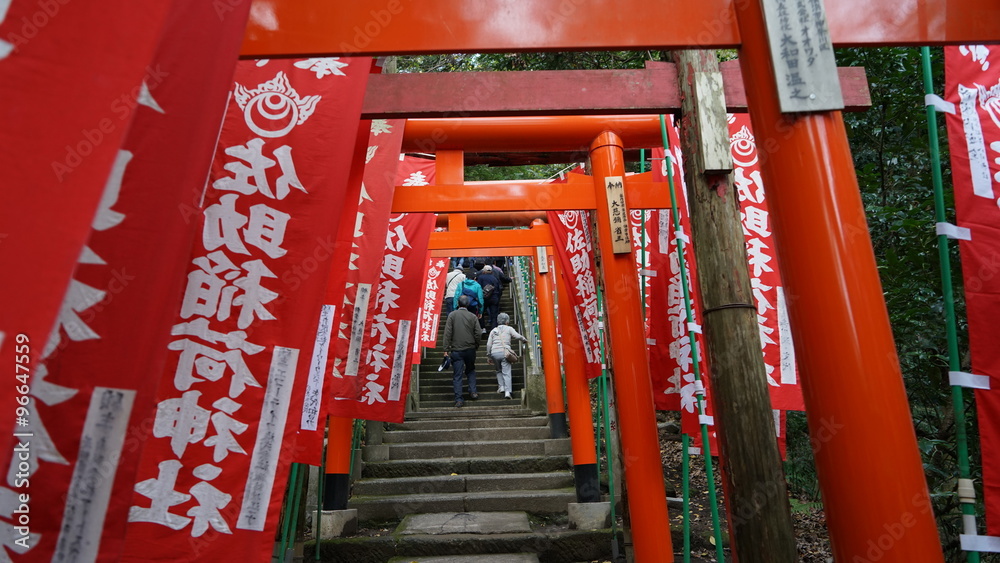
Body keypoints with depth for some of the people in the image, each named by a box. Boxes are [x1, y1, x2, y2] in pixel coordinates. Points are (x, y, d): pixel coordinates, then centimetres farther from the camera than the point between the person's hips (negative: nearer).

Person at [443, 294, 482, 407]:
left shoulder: (452, 315, -3)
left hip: (456, 350, -1)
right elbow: (478, 334, -2)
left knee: (458, 375, 3)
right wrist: (476, 346, 14)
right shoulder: (473, 316, 0)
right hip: (470, 349, 1)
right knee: (471, 370, 23)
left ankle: (458, 399, 1)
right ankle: (473, 392, 14)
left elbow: (447, 333, -7)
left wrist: (446, 349, -4)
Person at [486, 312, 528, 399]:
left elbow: (489, 344, 13)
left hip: (494, 353, 3)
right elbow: (517, 336, -4)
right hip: (505, 352, -3)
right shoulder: (509, 328, 8)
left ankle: (501, 386, 11)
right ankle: (507, 391, -13)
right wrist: (525, 340, 14)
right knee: (506, 372, -4)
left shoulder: (493, 330, 17)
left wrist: (489, 355, 19)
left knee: (499, 370, 22)